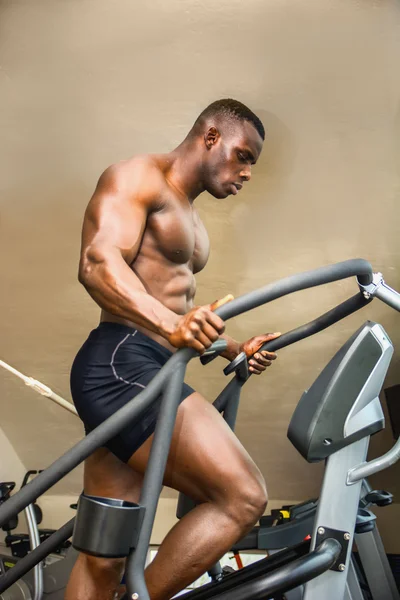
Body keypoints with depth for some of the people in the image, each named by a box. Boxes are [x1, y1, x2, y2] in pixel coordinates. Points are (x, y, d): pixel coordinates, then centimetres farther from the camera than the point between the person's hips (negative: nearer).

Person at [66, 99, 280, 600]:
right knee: (242, 496, -16)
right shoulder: (138, 177, -3)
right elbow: (98, 263, -20)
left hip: (144, 374, 10)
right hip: (120, 365, -10)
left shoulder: (190, 221, 26)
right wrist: (171, 325, -34)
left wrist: (234, 350, 14)